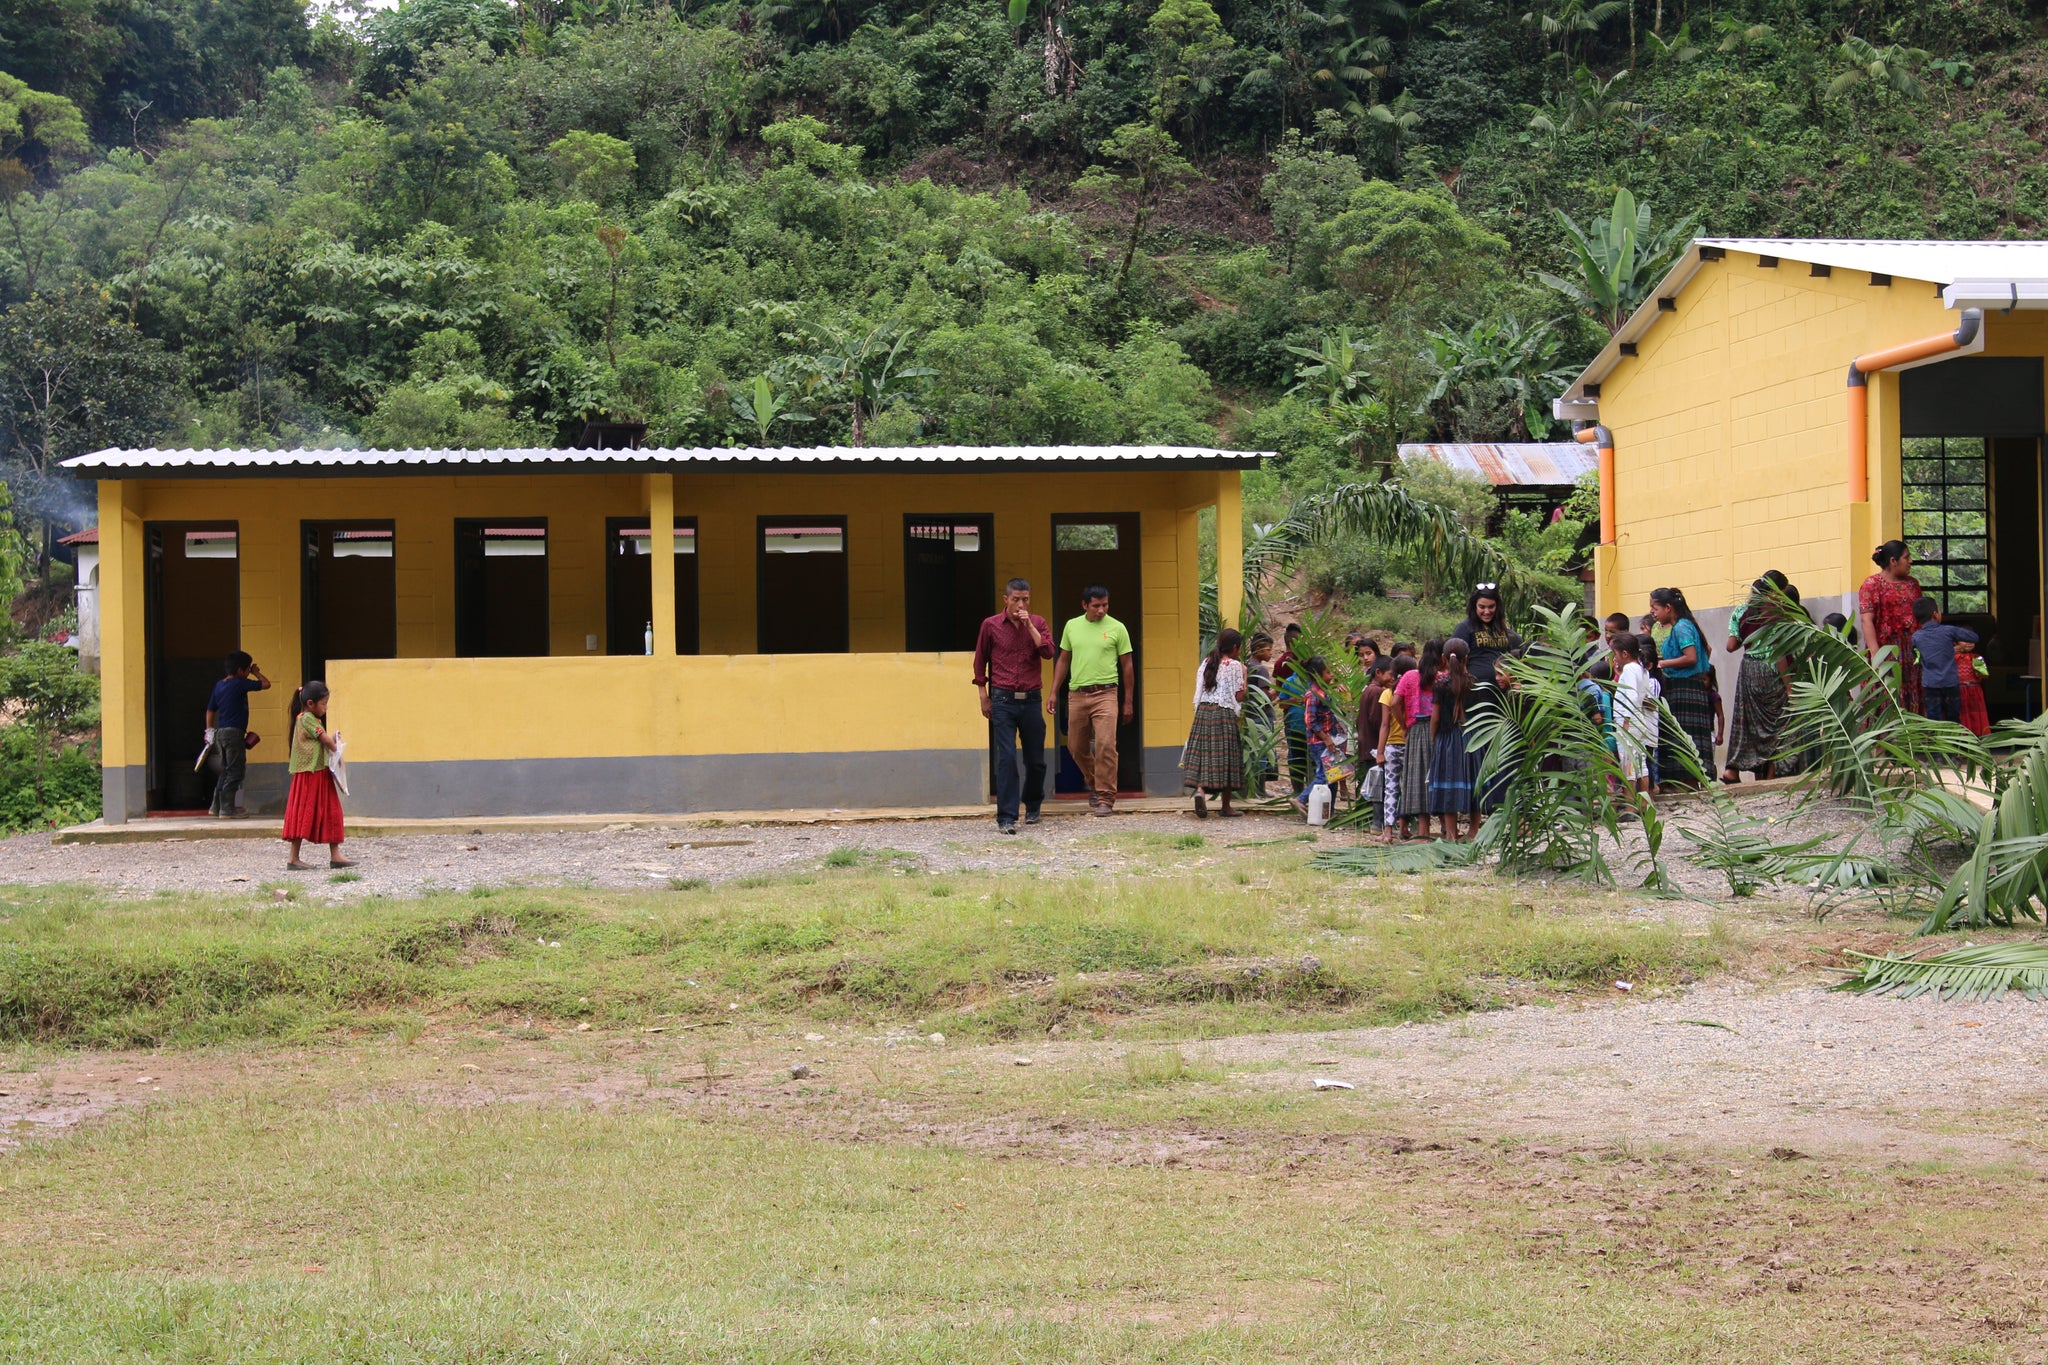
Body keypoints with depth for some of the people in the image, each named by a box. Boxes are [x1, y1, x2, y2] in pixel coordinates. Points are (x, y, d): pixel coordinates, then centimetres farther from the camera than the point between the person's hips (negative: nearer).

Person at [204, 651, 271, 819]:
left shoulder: (219, 685, 12)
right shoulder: (240, 683, -11)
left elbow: (210, 709, 16)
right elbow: (266, 684, -8)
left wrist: (209, 730, 20)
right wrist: (256, 673, 9)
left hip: (220, 733, 8)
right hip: (234, 733, -8)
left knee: (226, 770, 18)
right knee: (236, 772, -4)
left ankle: (217, 805, 22)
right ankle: (227, 809, -6)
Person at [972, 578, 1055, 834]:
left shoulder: (1038, 623, 6)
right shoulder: (991, 625, 2)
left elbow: (1048, 652, -10)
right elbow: (980, 661, 10)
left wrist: (1029, 625, -14)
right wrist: (984, 697, 7)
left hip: (1031, 700, 2)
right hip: (1003, 700, -2)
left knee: (1036, 760, 9)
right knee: (1006, 759, -10)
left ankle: (1032, 807, 33)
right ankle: (1006, 818, -10)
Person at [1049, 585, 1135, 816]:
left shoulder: (1117, 628, 0)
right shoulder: (1072, 626, 9)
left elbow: (1126, 665, 4)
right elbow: (1063, 661, 17)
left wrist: (1129, 702, 4)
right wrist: (1054, 693, 11)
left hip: (1105, 694, -4)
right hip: (1076, 694, 4)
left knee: (1105, 746, -14)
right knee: (1076, 747, 10)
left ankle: (1105, 799, -9)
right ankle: (1095, 786, 33)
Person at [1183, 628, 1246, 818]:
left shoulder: (1206, 663, 11)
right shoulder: (1235, 665, -5)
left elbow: (1199, 692, 11)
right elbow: (1239, 696, -5)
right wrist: (1244, 675, 8)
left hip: (1204, 711, 5)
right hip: (1225, 714, -5)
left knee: (1203, 754, 1)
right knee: (1226, 758, 2)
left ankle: (1200, 790, -24)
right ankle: (1226, 807, 7)